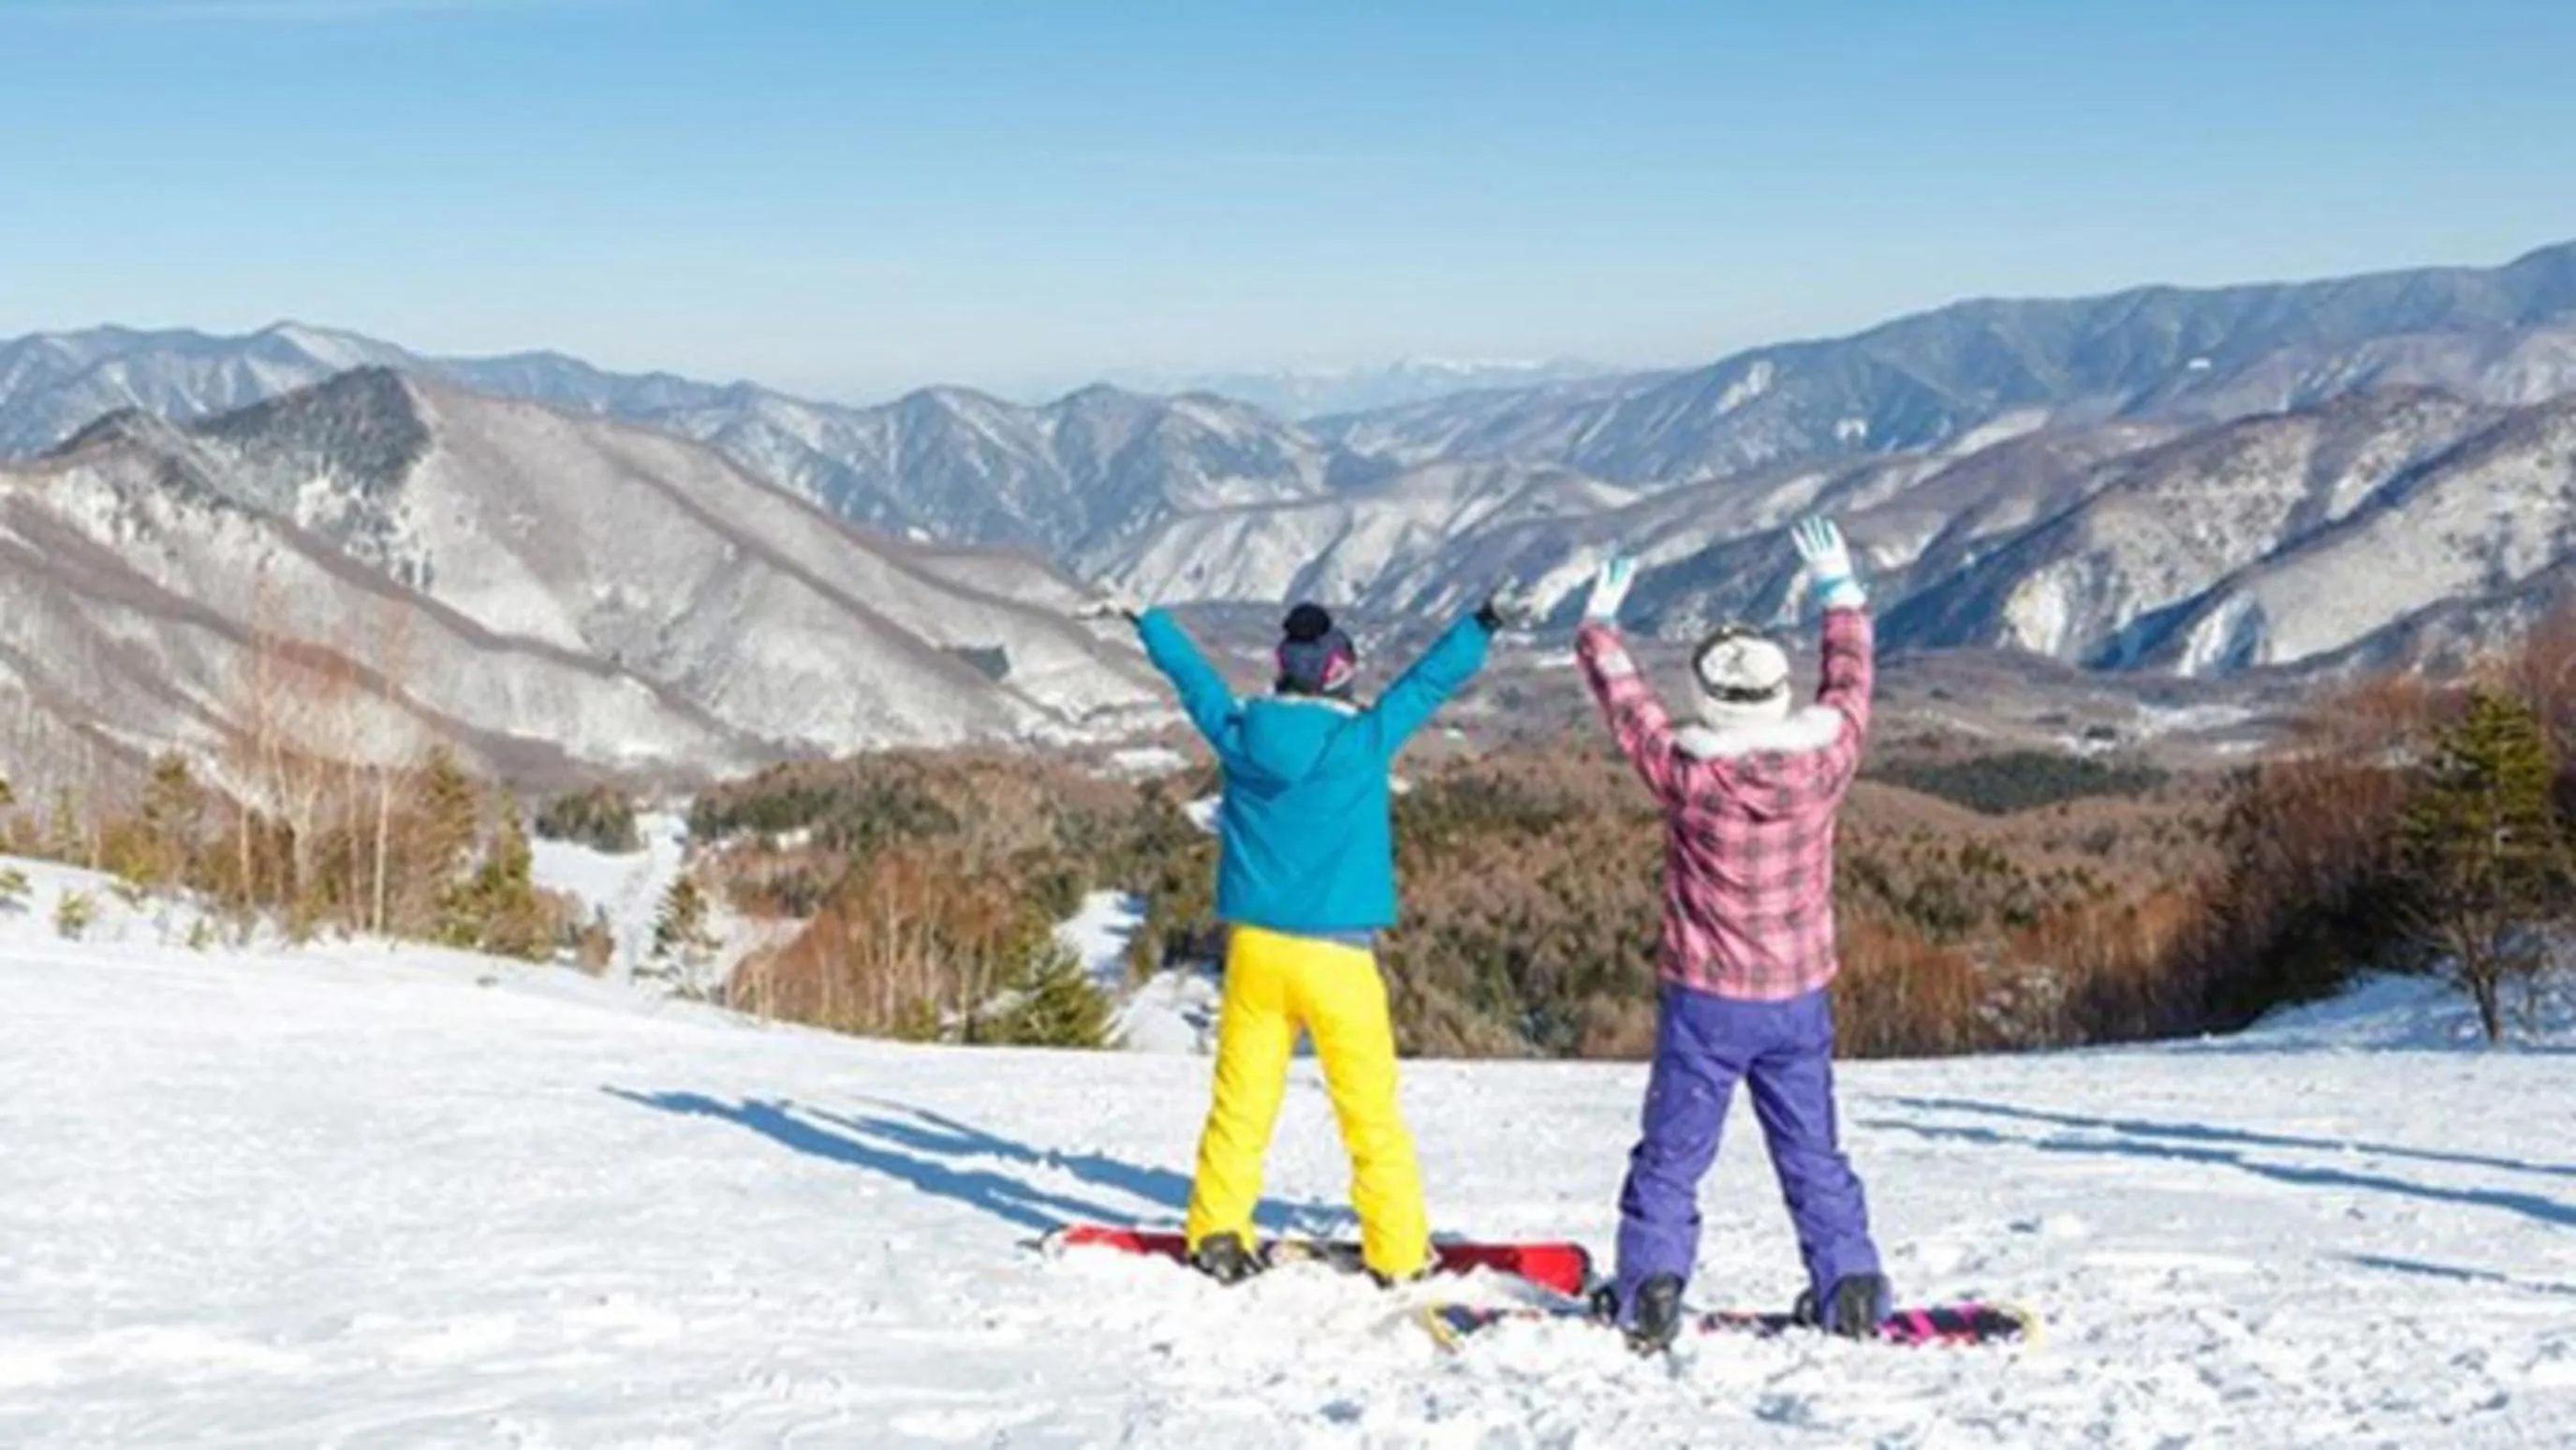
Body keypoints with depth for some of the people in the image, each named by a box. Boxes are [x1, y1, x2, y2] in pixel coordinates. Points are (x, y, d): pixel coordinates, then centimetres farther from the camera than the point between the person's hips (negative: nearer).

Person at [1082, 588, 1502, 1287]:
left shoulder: (1239, 732, 0)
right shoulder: (1364, 738, -11)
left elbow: (1192, 675, 17)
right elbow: (1431, 679, 0)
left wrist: (1143, 618, 33)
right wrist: (1483, 625, 14)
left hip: (1255, 950, 4)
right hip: (1335, 954, -4)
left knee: (1240, 1100, 11)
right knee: (1371, 1110, 3)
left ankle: (1217, 1235, 13)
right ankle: (1398, 1253, 7)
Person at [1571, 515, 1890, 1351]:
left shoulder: (1686, 771, -16)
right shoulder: (1826, 758, -10)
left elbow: (1624, 699, -1)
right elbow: (1850, 681, 9)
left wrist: (1600, 621, 17)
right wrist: (1840, 589, 24)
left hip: (1705, 1000, -3)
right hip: (1799, 999, 3)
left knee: (1671, 1156, 6)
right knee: (1813, 1154, 14)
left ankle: (1650, 1294, 0)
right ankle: (1850, 1289, 14)